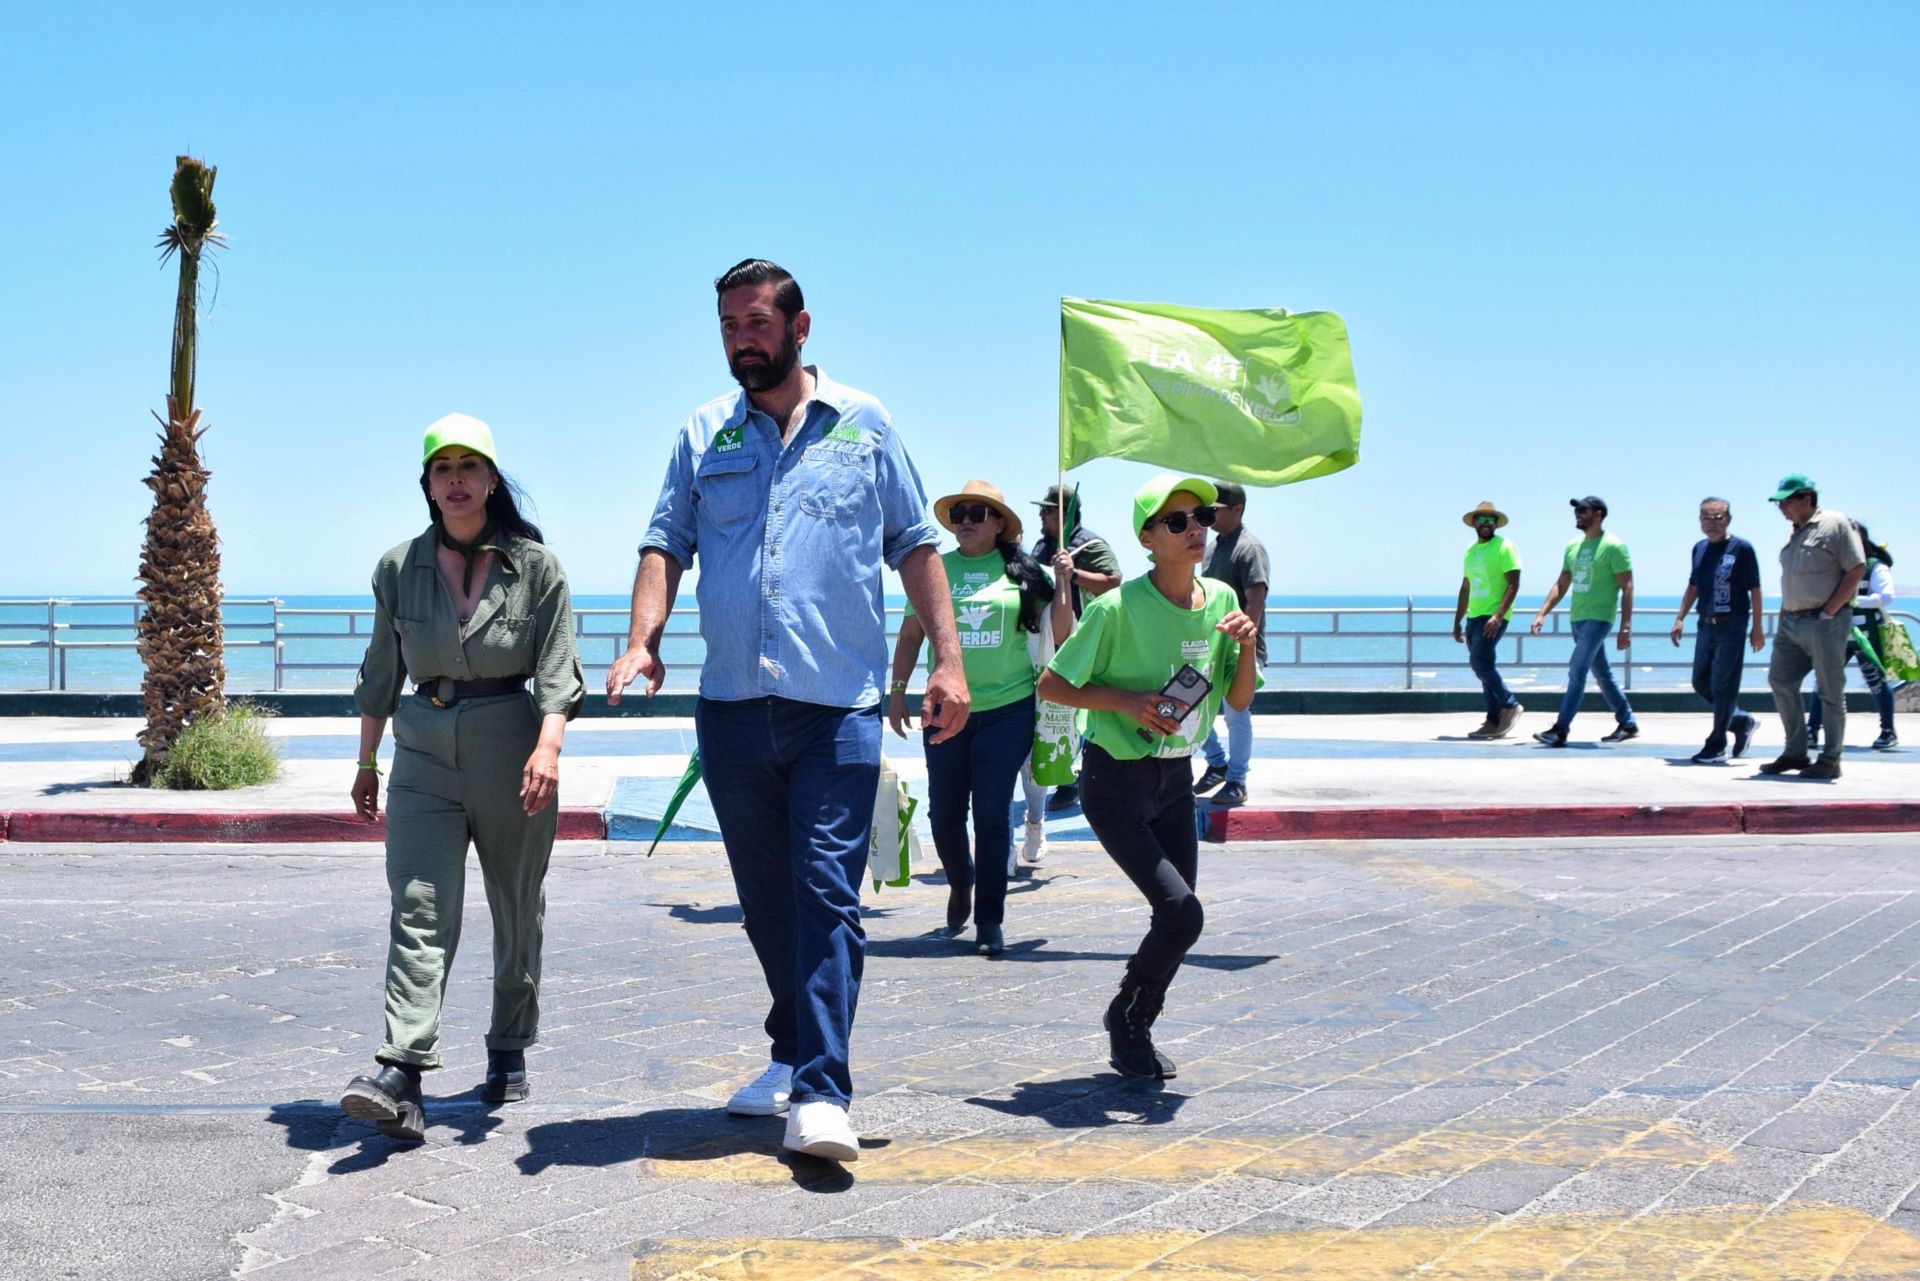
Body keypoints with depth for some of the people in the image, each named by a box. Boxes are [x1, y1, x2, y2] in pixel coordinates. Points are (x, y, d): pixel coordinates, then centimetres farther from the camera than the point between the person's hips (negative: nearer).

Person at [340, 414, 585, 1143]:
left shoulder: (535, 565, 0)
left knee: (517, 911, 10)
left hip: (513, 749, -1)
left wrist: (548, 745, -21)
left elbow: (557, 670, -6)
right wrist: (366, 763, 17)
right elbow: (382, 672, 15)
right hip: (424, 754, 1)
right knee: (419, 911, -12)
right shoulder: (399, 568, 7)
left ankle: (509, 1054, 26)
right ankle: (400, 1077, -22)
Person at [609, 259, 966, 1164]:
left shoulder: (863, 426, 8)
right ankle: (793, 1055, 28)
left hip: (838, 704, -3)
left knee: (827, 893, -11)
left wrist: (947, 660, 1)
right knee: (765, 900, 12)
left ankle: (821, 1094, -13)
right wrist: (642, 639, -10)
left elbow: (915, 546, 10)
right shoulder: (704, 435, 12)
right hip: (732, 705, 3)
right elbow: (666, 542, 8)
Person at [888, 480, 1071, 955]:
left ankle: (989, 920, 6)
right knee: (944, 814, 5)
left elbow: (1059, 635, 4)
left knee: (992, 816, -3)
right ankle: (960, 883, 35)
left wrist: (1062, 583, -6)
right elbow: (910, 634, 13)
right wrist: (897, 691, 8)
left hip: (1008, 708, -2)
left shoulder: (1023, 572, 3)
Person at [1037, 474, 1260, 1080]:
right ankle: (1126, 1014, 12)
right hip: (1116, 780, -6)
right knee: (1182, 913, -15)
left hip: (1176, 777, 6)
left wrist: (1247, 647, -13)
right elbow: (1051, 684, -12)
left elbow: (1240, 700, 5)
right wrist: (1128, 701, -21)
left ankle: (1137, 1032, 29)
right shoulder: (1119, 607, -18)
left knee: (1178, 920, 6)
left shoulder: (1221, 599, 0)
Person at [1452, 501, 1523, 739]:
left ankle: (1510, 706, -5)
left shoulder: (1504, 547, -6)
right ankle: (1494, 722, 9)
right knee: (1484, 666, 6)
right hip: (1473, 617, 8)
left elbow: (1513, 585, -13)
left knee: (1479, 661, -18)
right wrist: (1457, 622, 19)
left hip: (1493, 617, -8)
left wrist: (1498, 616, -23)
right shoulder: (1471, 551, 16)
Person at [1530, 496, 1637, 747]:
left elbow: (1627, 588, -11)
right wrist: (1542, 614, 8)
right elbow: (1561, 585, 18)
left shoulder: (1613, 546, -8)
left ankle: (1560, 729, -16)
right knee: (1602, 674, 14)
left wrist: (1625, 627, -17)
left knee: (1577, 671, -14)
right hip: (1577, 618, 8)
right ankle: (1628, 723, 24)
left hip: (1598, 619, -8)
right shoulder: (1573, 547, 13)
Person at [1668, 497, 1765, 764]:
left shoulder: (1741, 548, -7)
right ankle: (1742, 722, 29)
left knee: (1723, 686, -5)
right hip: (1706, 624, 7)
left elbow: (1754, 590, -7)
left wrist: (1757, 627, -9)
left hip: (1732, 625, -7)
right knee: (1701, 682, 11)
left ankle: (1716, 747, 1)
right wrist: (1680, 618, 13)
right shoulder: (1699, 549, 11)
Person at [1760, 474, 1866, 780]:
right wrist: (1783, 617, 14)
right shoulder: (1794, 533, 17)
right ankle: (1795, 752, 16)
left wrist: (1829, 611, -15)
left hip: (1824, 623, -8)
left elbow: (1857, 570, -12)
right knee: (1780, 682, 6)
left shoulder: (1835, 524, -7)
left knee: (1831, 692, -2)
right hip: (1791, 623, 8)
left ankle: (1830, 760, 4)